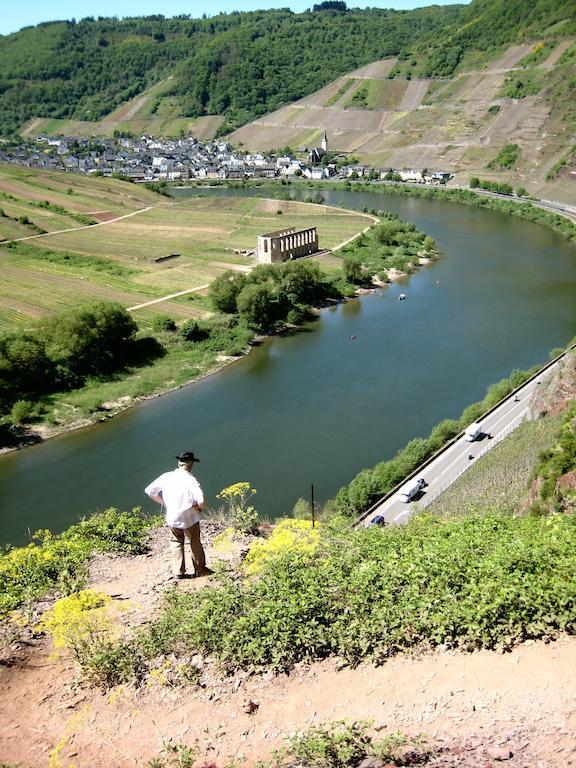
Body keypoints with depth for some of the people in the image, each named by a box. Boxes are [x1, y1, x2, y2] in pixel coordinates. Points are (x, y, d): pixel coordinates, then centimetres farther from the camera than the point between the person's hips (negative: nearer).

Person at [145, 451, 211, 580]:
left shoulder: (166, 477, -5)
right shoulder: (191, 480, -18)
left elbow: (149, 491, 1)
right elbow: (200, 500, -29)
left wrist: (164, 503, 10)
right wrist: (200, 508, -4)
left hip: (172, 517, 3)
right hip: (190, 518, -3)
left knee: (176, 543, 18)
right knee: (195, 543, 16)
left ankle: (178, 571, 15)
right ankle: (200, 569, 29)